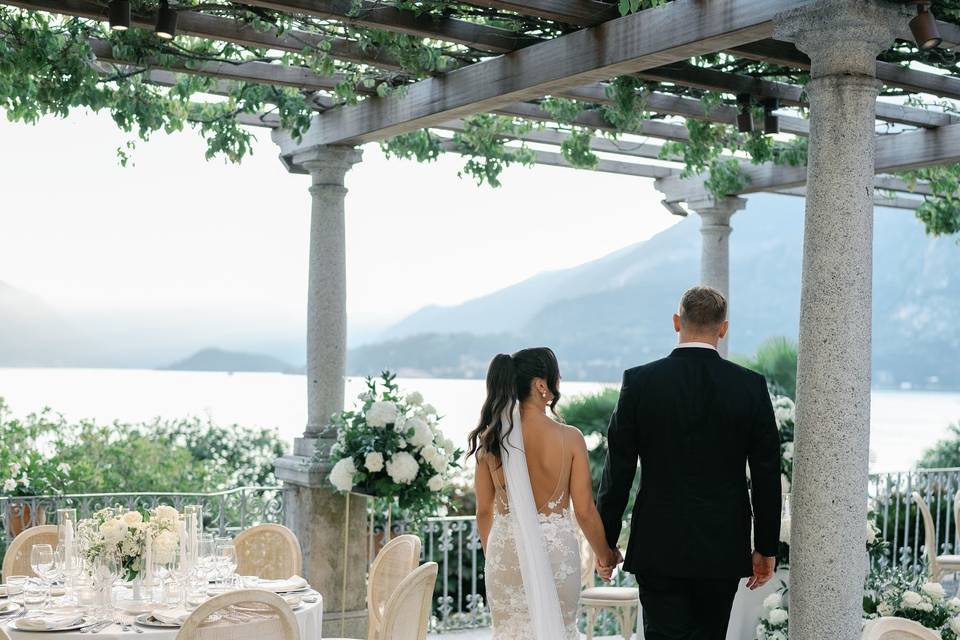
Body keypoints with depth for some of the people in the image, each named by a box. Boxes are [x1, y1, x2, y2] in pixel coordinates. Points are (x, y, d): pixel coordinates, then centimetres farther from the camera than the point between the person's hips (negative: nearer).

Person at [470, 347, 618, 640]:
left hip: (507, 549, 2)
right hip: (556, 548, -2)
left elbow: (484, 511, 4)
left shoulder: (491, 437, -3)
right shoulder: (569, 437, -11)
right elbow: (584, 510, -6)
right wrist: (605, 554, 10)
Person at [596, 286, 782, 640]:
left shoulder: (639, 381, -6)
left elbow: (618, 469, -4)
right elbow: (767, 476, -1)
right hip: (723, 550, 2)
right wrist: (766, 548, 9)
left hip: (658, 547, -1)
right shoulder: (751, 386, -4)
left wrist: (606, 541, 5)